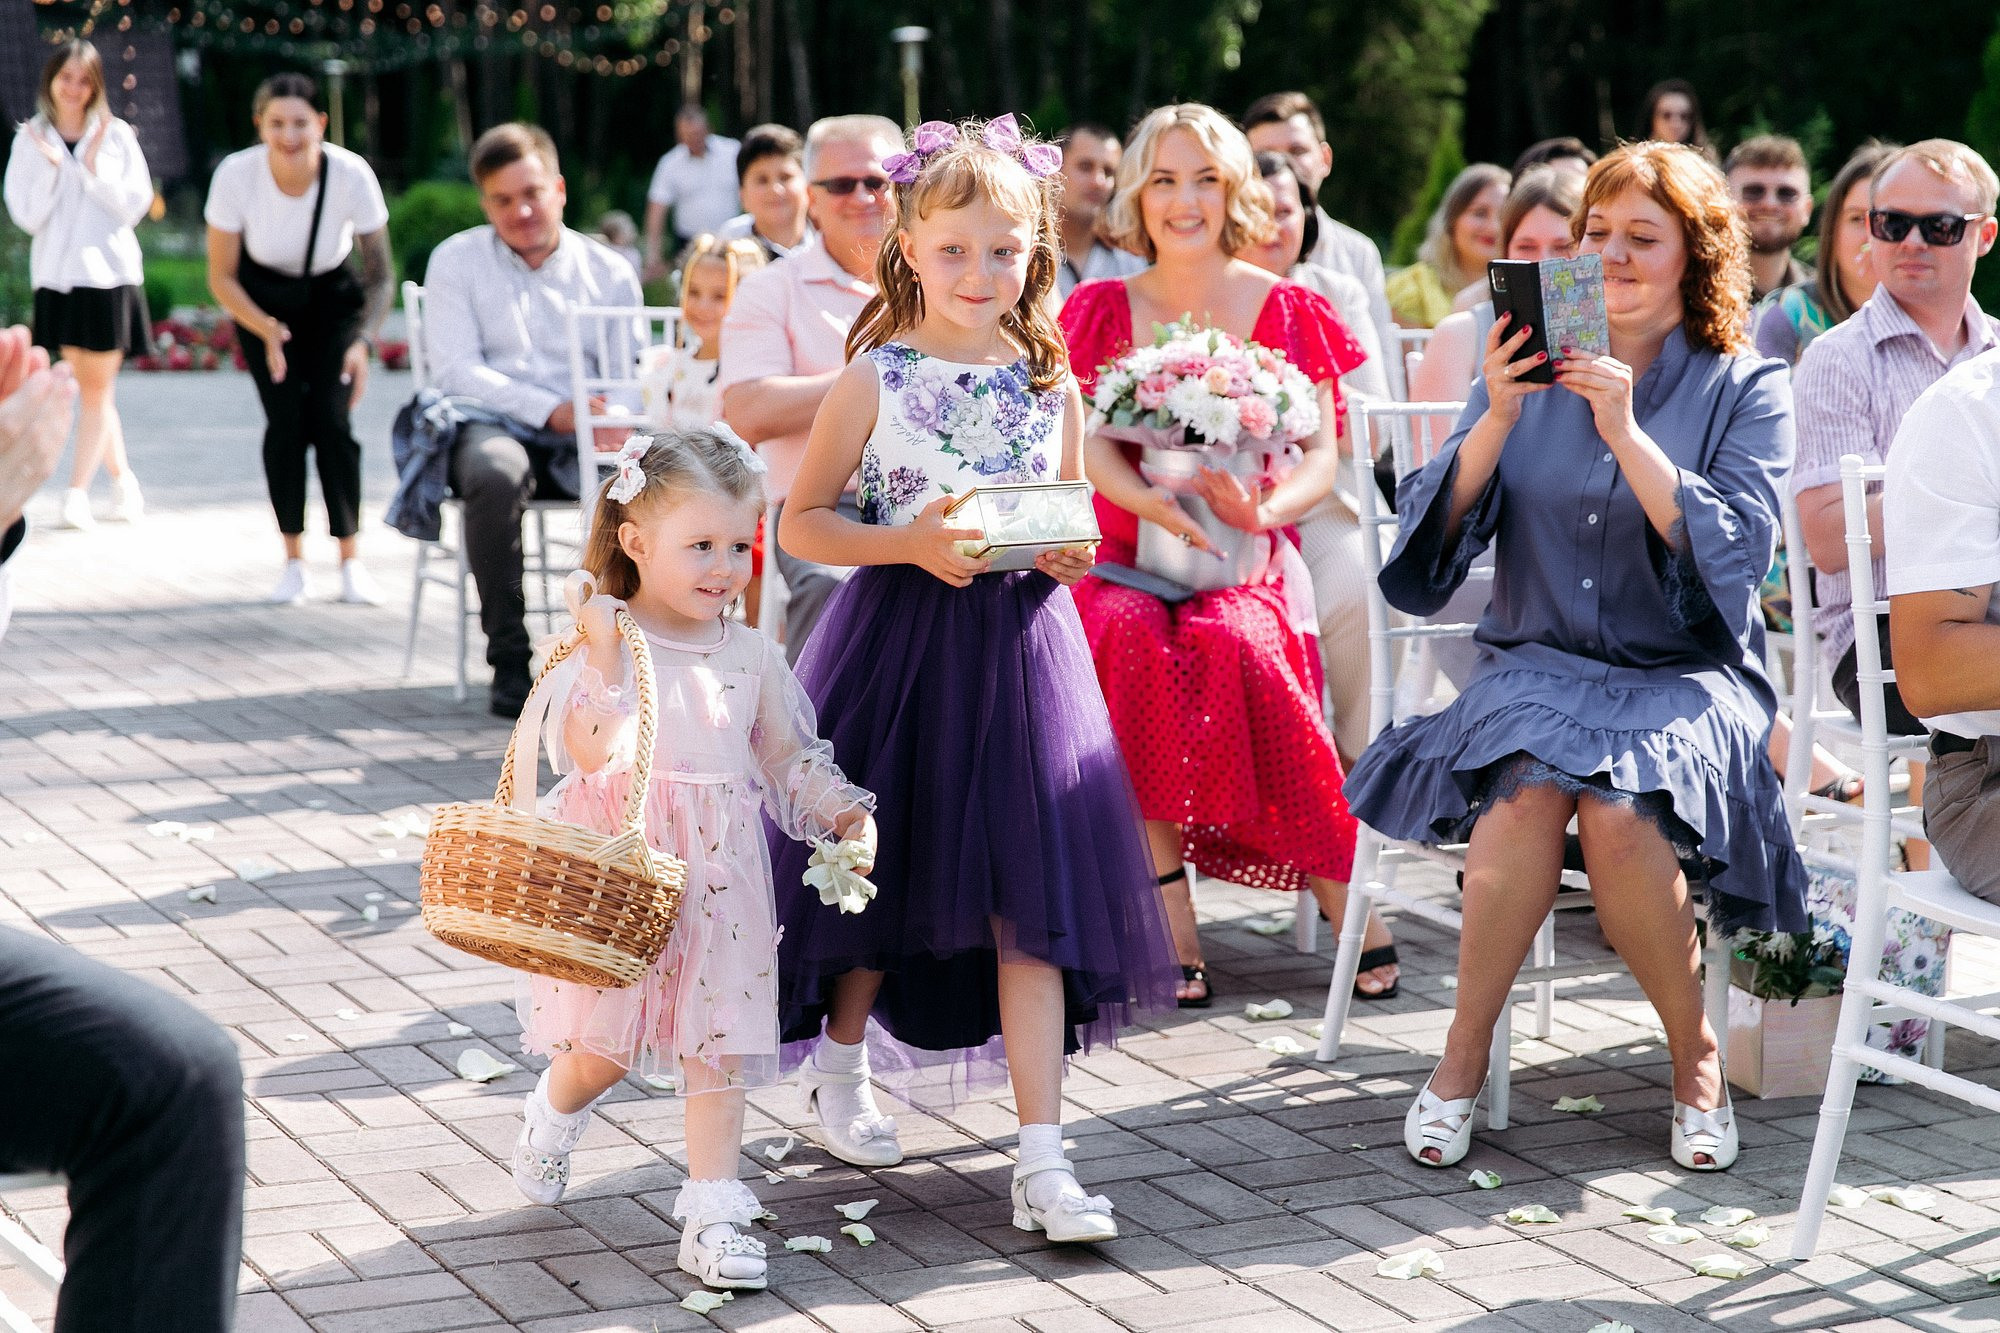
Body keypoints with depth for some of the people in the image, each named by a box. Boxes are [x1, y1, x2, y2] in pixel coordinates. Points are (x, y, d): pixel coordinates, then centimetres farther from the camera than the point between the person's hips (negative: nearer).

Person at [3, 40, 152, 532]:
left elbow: (134, 205, -5)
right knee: (86, 384, 8)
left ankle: (77, 492, 0)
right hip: (57, 275, 2)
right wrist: (50, 166, -15)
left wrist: (94, 166, -16)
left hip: (109, 274, -2)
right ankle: (122, 478, 22)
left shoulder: (116, 135, 0)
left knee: (98, 387, -1)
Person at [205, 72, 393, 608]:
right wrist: (267, 332, -30)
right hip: (262, 298, 0)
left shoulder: (352, 175, -29)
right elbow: (221, 276, -14)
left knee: (331, 418, -14)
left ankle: (351, 563, -4)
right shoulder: (236, 175, -27)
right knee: (286, 420, -12)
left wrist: (362, 342, -32)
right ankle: (294, 563, 2)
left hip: (333, 297, 0)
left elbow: (380, 275, -17)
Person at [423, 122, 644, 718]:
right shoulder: (456, 261, 8)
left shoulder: (609, 271, 14)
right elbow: (456, 370, -4)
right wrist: (551, 410, -16)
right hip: (492, 423, -2)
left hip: (583, 440, 2)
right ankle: (508, 658, -27)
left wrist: (614, 421, -17)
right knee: (495, 473, -39)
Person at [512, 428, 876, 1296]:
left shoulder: (752, 655, 5)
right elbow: (594, 750, -22)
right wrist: (604, 652, -28)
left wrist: (846, 813, -2)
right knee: (603, 1044, 6)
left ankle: (713, 1213, 7)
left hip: (718, 874, 3)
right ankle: (552, 1115, 40)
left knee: (716, 1038, 2)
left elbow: (788, 754, 12)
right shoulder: (600, 644, -10)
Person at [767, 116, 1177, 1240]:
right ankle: (840, 1064, 40)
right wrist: (909, 542, -18)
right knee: (882, 866, 12)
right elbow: (801, 523, -3)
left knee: (1029, 896, -3)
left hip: (1020, 645, 2)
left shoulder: (1053, 387, 4)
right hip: (900, 638, -2)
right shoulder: (876, 378, -4)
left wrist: (1071, 554, -9)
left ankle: (1043, 1157, -2)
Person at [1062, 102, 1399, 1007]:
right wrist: (1161, 505, -21)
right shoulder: (1100, 310, 12)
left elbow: (1324, 454, 3)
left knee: (1233, 645, -35)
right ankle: (1170, 915, -31)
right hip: (1125, 557, 1)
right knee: (1133, 642, -35)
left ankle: (1341, 891, -21)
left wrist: (1265, 509, -19)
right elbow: (1088, 445, -1)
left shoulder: (1288, 311, 10)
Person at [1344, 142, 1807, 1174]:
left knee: (1618, 811, -33)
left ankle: (1696, 1052, -10)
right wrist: (1498, 419, -15)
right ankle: (1465, 1055, -18)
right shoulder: (1528, 371, 11)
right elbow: (1434, 534, 0)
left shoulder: (1745, 391, 4)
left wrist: (1625, 432, -19)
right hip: (1539, 660, 2)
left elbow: (1733, 554, -12)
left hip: (1686, 673, -2)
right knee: (1528, 788, -32)